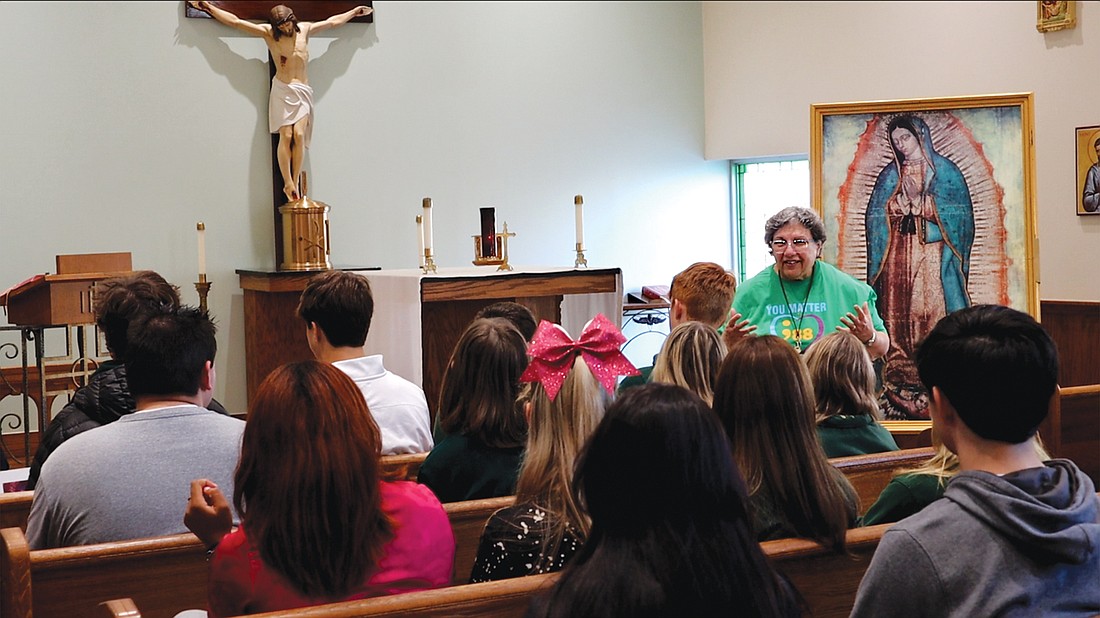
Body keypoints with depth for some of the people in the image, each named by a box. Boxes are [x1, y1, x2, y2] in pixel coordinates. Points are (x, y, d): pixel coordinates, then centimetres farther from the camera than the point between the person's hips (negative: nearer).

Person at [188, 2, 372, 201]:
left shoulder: (305, 29, 10)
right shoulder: (268, 33, 3)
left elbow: (333, 21, 23)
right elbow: (235, 21, 4)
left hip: (302, 90, 2)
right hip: (282, 90, -1)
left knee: (299, 135, -16)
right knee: (286, 136, -14)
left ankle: (296, 183, -13)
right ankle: (288, 185, -14)